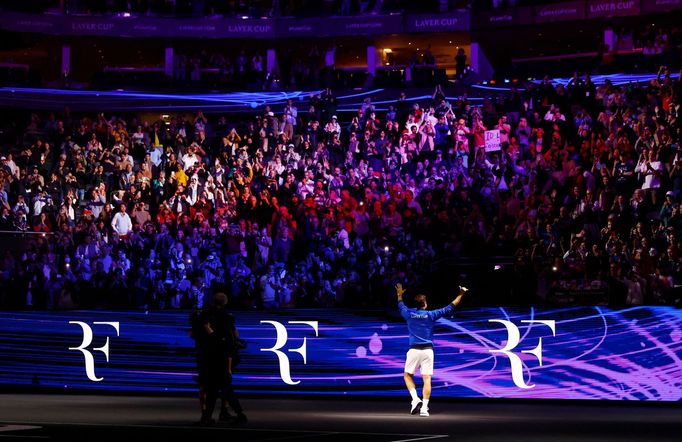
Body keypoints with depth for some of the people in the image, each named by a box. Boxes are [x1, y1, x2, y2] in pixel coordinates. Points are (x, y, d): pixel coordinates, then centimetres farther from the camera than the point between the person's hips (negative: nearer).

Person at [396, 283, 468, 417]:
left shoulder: (409, 314, 2)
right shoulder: (431, 315, -1)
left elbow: (401, 306, 25)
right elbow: (449, 308, 3)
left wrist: (399, 294, 45)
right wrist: (461, 295, 11)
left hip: (414, 350, 0)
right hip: (427, 350, 0)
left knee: (408, 376, 16)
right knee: (427, 379, -1)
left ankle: (415, 399, -6)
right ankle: (424, 408, -9)